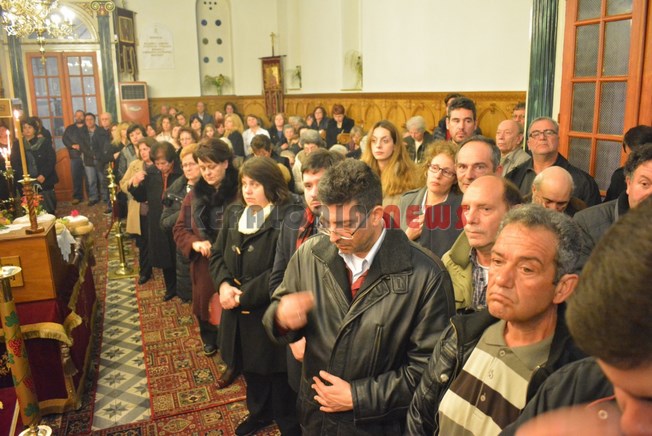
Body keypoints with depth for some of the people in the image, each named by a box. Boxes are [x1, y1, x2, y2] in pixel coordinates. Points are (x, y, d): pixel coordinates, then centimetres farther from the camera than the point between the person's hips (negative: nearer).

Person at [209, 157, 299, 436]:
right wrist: (224, 285, -12)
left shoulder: (286, 219, -19)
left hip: (269, 312, -7)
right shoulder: (233, 213, 5)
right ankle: (259, 412, 49)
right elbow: (217, 254, 7)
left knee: (276, 374, 9)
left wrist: (243, 296, -18)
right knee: (250, 368, 25)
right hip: (238, 312, 7)